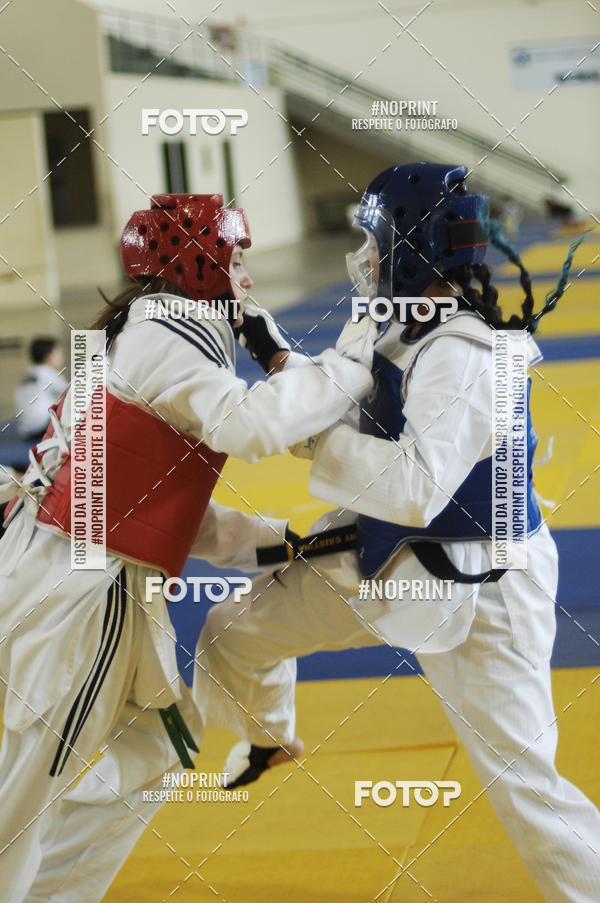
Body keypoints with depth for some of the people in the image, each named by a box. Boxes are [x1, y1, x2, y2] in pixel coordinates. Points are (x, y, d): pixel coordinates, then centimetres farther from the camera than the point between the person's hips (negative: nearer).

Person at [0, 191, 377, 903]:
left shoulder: (148, 337, 17)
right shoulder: (166, 334, -14)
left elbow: (165, 505, 16)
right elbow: (248, 424, -32)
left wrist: (274, 540, 10)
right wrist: (348, 361, -22)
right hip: (72, 587, -10)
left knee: (155, 749, 21)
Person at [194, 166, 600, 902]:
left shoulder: (461, 357, -30)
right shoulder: (414, 333, -1)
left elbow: (418, 487, -41)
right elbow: (358, 414, 13)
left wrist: (305, 433, -36)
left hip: (475, 593, -9)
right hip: (390, 564, 9)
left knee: (521, 776, -6)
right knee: (233, 633, 17)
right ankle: (266, 734, 47)